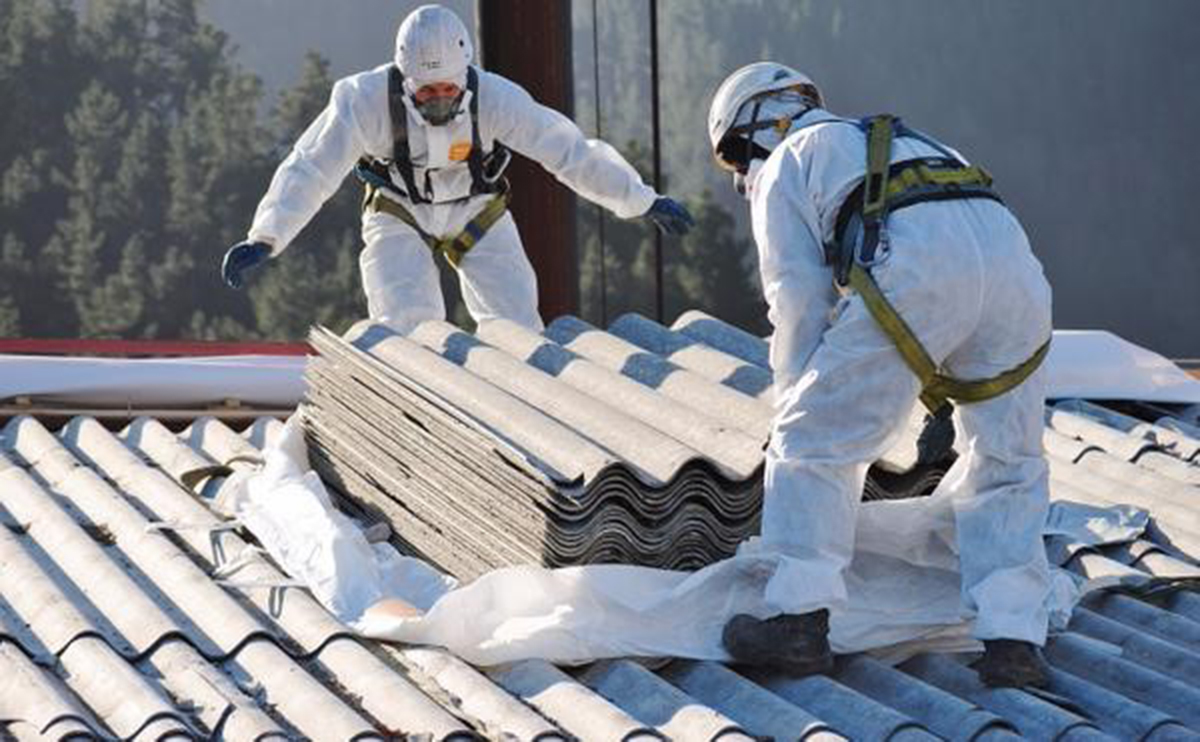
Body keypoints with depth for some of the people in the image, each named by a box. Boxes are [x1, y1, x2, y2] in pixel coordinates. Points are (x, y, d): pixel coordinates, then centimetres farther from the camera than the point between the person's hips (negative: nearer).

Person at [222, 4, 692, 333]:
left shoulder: (494, 98, -28)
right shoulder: (367, 101, -31)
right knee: (408, 326, -23)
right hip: (400, 218, -1)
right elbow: (310, 170, -30)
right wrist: (265, 239, -40)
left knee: (514, 328, -10)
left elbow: (569, 151, -23)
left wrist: (643, 203, -20)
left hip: (477, 215, 1)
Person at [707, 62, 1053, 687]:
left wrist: (797, 415, 24)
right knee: (1007, 468, 16)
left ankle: (800, 620, 5)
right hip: (1012, 262, 6)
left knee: (814, 443, 8)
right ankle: (1012, 641, 7)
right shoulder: (906, 142, 45)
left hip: (913, 272, -6)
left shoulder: (784, 168, 24)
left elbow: (801, 304, 15)